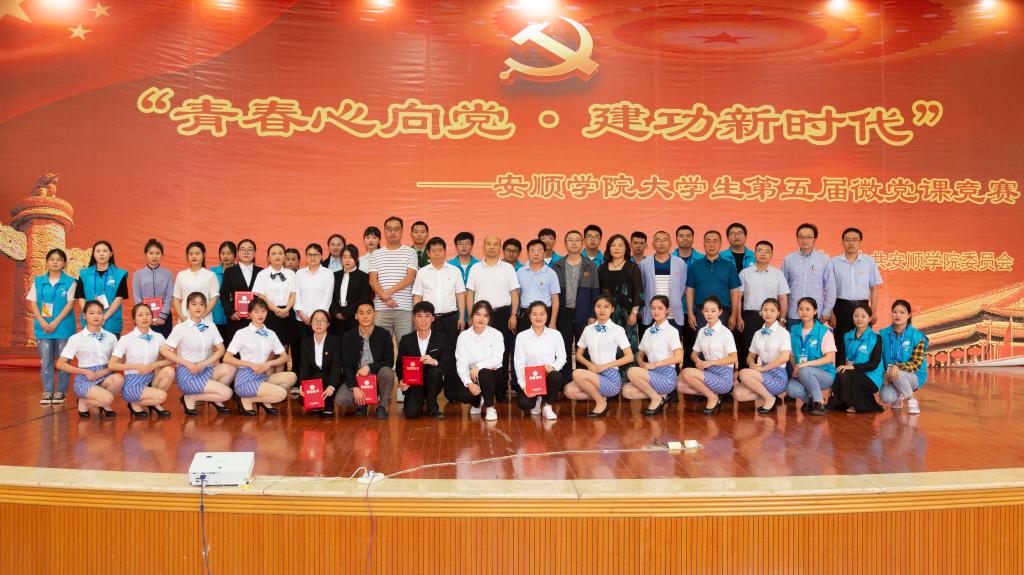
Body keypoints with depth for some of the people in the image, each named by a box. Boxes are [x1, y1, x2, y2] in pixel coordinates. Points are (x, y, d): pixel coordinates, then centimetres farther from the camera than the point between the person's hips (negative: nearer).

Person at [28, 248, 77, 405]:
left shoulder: (70, 282, -2)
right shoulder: (38, 281, 7)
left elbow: (70, 304, -8)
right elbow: (33, 303, 4)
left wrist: (55, 322, -15)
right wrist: (42, 322, -10)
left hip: (63, 326, -3)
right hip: (43, 327, 3)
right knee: (45, 361, 5)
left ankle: (61, 391, 12)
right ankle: (47, 391, 12)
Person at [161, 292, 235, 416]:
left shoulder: (211, 327, 8)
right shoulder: (180, 328, -5)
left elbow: (220, 350, 4)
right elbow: (164, 351, -8)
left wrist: (204, 364, -12)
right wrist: (187, 364, -14)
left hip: (205, 370, 5)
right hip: (187, 374, -5)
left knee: (229, 369, -24)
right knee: (226, 393, -21)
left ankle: (216, 398, -1)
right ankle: (190, 398, -1)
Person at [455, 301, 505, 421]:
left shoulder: (496, 335, -5)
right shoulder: (464, 336, -4)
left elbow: (497, 360, -16)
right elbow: (461, 364, -11)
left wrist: (478, 366, -31)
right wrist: (469, 383, -27)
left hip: (494, 375, -1)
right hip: (473, 376, 1)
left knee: (483, 373, -35)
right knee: (463, 395, -28)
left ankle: (490, 407, -12)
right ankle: (476, 402, 12)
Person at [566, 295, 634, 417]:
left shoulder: (617, 330, -3)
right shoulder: (588, 329, 11)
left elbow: (629, 357, -7)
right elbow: (579, 354, 15)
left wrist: (604, 366, -12)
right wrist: (589, 364, -7)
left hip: (611, 378, -5)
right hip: (594, 374, 5)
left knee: (577, 374, -28)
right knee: (569, 390, -21)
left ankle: (601, 402, -7)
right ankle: (600, 396, 2)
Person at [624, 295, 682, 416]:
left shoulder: (672, 331, -6)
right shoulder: (648, 331, 13)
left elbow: (678, 357, -15)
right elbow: (640, 356, 17)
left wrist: (654, 364, -17)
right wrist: (642, 364, -7)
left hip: (667, 376, -6)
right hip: (653, 374, 6)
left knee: (632, 372, -27)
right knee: (626, 391, -17)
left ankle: (656, 399, -8)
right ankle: (661, 396, 1)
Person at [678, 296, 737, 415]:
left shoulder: (725, 332, -8)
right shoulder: (702, 331, 11)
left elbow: (733, 358, -13)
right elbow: (694, 353, 17)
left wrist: (710, 362, -19)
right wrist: (697, 360, -7)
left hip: (724, 376, -7)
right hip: (709, 372, 7)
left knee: (687, 373, -26)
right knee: (679, 385, -13)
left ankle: (713, 398, -7)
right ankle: (711, 394, 0)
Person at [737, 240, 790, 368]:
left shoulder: (778, 273, 8)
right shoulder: (745, 273, 7)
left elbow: (783, 298, 7)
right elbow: (738, 297, 5)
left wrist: (781, 320, 0)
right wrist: (739, 318, -2)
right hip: (750, 316, 0)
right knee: (748, 351, -1)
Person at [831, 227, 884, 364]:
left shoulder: (869, 261, 5)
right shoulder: (834, 262, 2)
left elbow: (874, 288, 8)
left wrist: (873, 312, 2)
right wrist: (830, 312, -3)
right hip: (841, 307, -1)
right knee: (840, 343, 1)